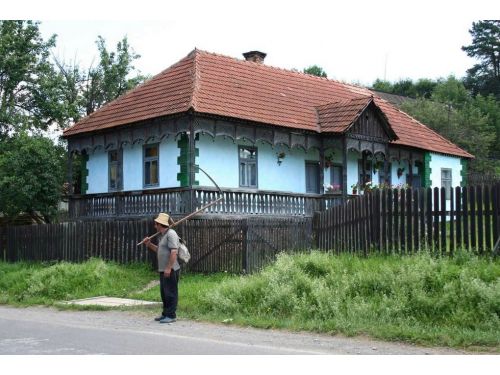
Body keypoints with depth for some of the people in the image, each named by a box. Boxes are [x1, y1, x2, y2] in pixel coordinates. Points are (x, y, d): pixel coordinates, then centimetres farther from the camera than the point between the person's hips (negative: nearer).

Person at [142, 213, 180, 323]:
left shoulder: (171, 234, -14)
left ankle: (171, 315, 2)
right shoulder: (162, 235, 18)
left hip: (171, 270, -10)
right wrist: (149, 244, 15)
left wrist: (169, 268, -24)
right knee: (164, 293, 15)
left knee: (170, 293, -4)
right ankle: (165, 314, 24)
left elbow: (174, 252, -22)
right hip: (163, 270, 10)